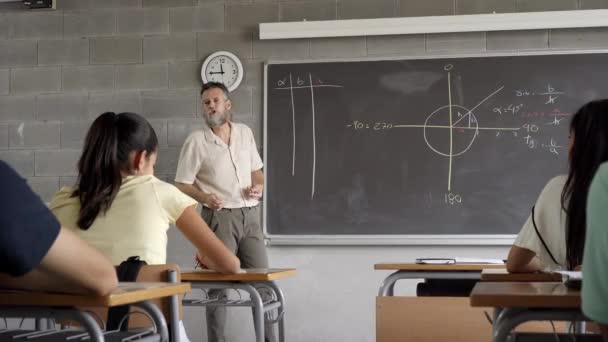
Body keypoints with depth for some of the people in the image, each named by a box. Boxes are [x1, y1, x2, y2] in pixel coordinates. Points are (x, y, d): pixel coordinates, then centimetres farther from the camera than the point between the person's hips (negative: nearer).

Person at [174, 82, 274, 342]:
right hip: (219, 217, -4)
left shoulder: (245, 133, 9)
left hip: (250, 215, 4)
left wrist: (258, 185, -2)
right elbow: (182, 184, -3)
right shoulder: (196, 140, -5)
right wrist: (205, 197, -21)